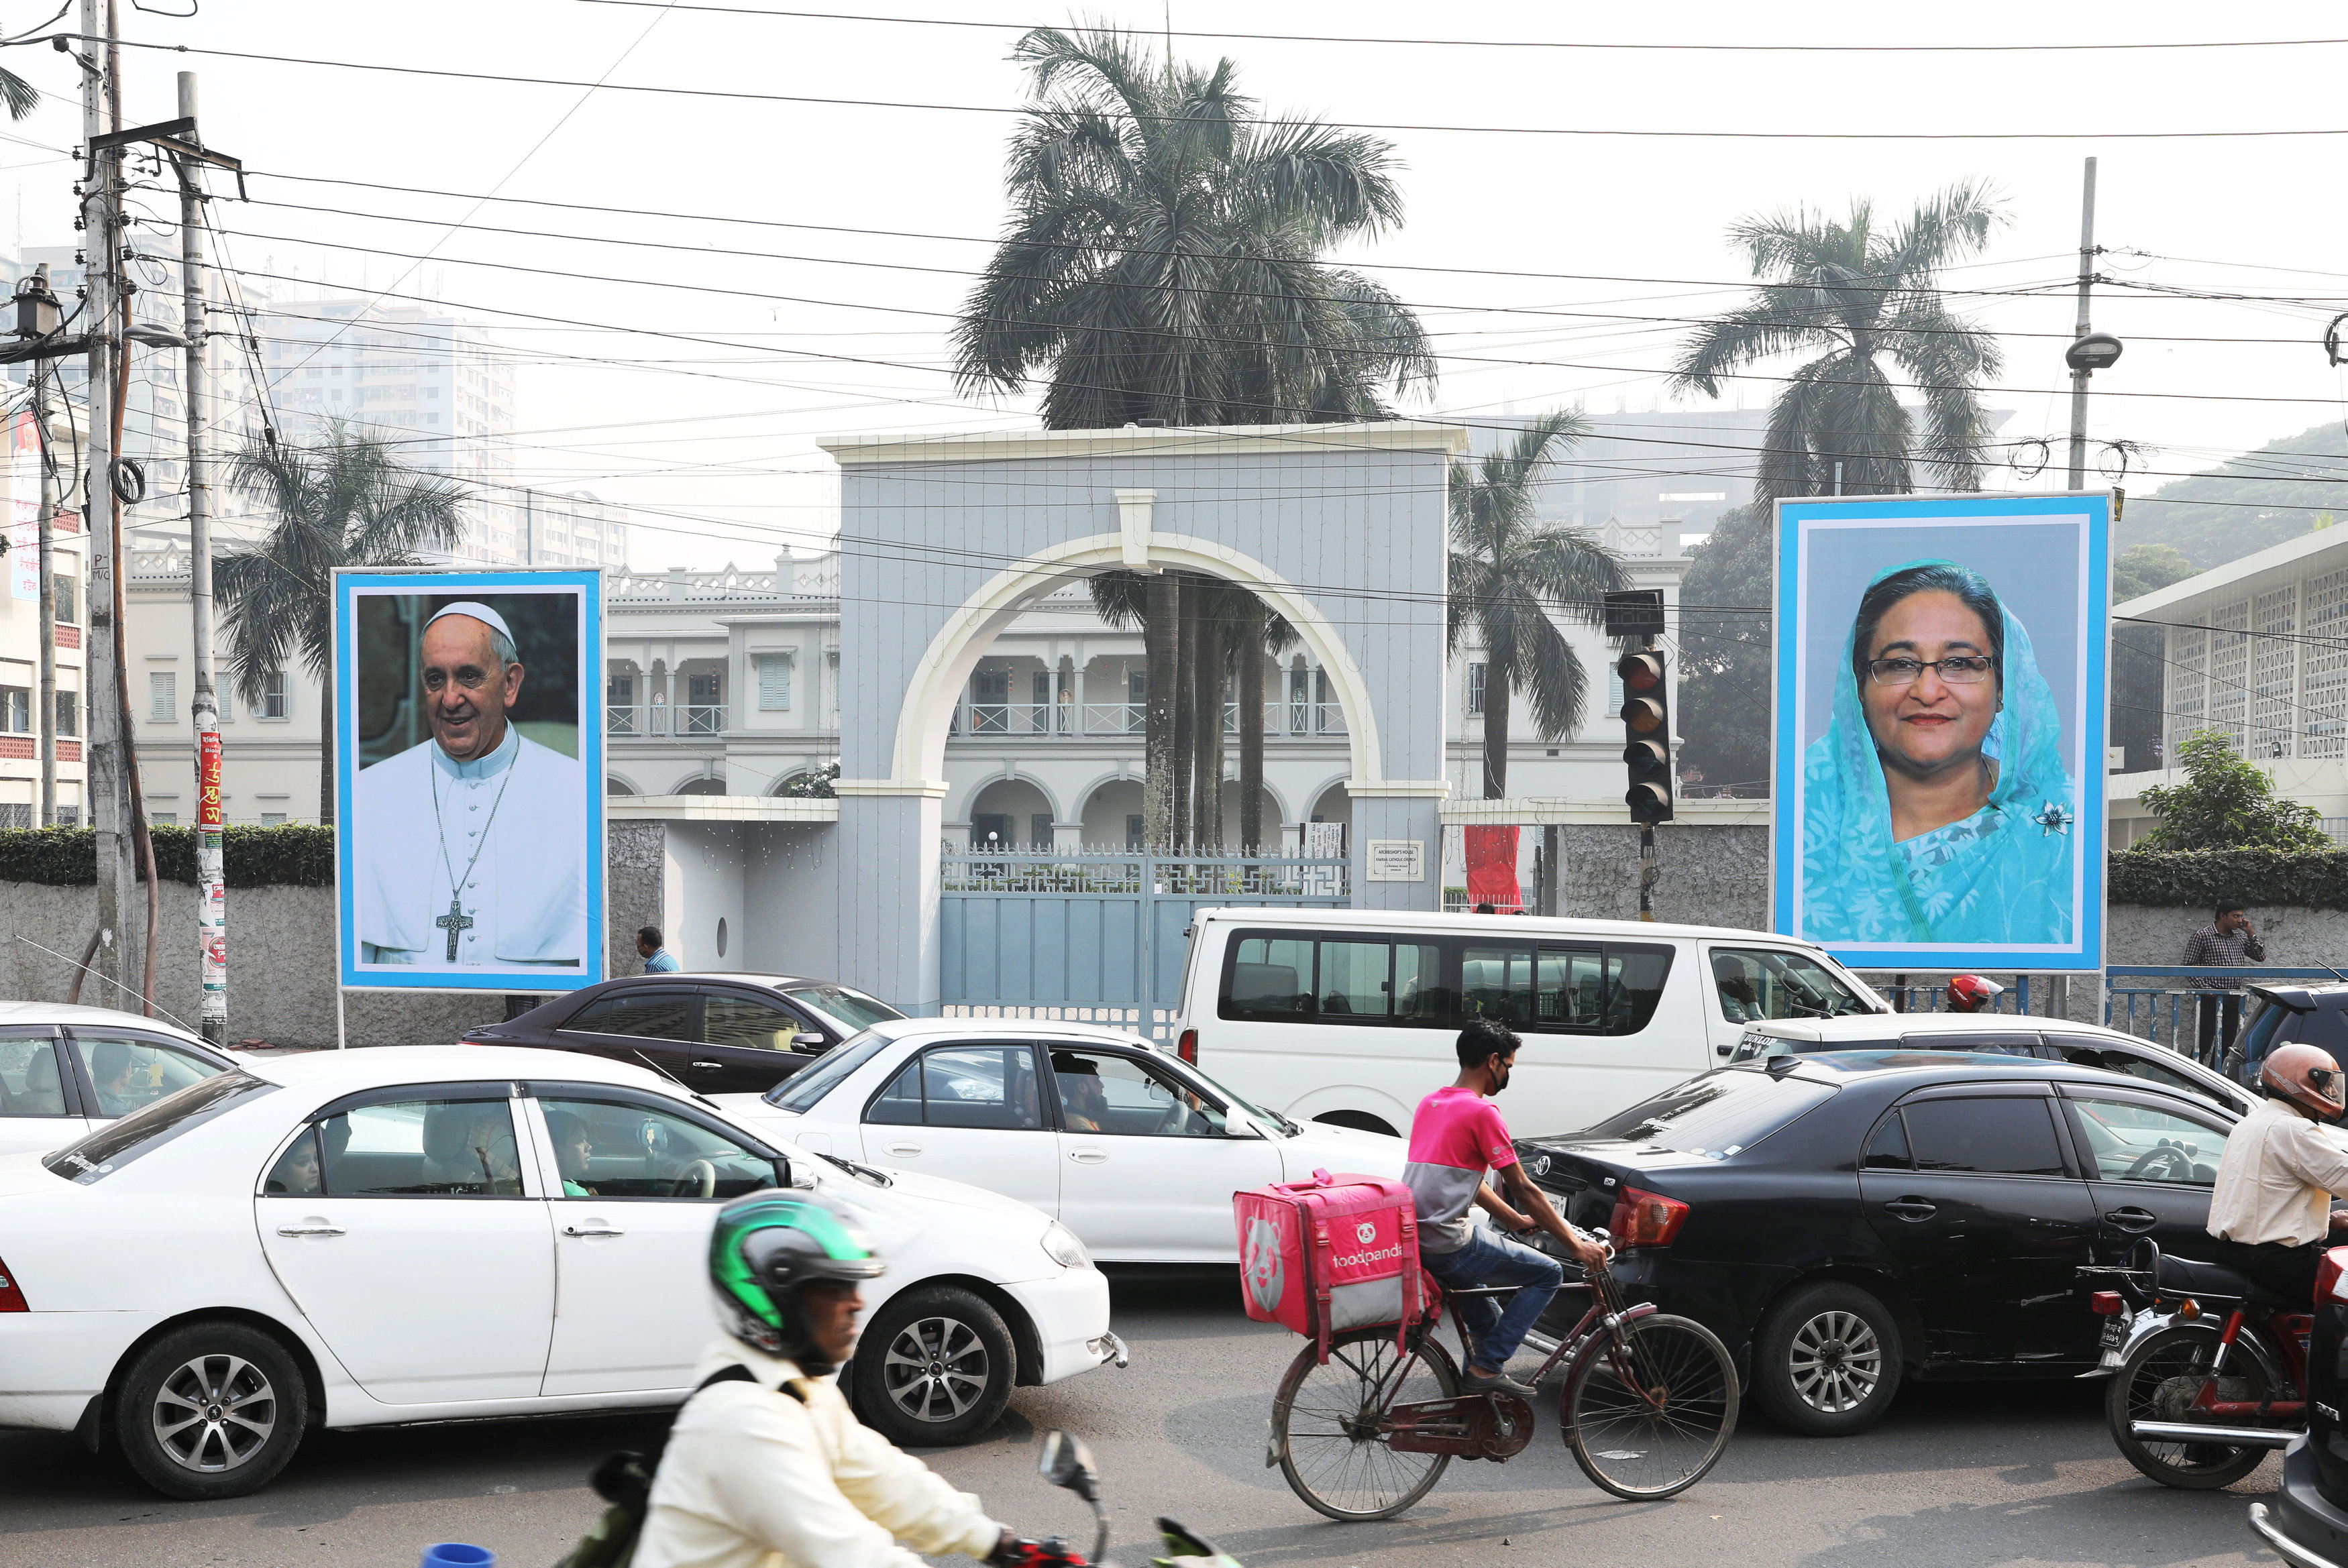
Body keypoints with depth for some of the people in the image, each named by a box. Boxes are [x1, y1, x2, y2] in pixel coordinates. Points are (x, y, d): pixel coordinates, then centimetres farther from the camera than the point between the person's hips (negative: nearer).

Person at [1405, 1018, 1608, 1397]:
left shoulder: (1430, 1104, 15)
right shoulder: (1480, 1112, -11)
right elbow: (1524, 1190, -9)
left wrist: (1516, 1220, 27)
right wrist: (1576, 1244, -2)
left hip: (1410, 1241, 9)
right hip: (1448, 1245, -9)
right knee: (1548, 1274, 2)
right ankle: (1487, 1367, -1)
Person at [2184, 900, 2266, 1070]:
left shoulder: (2239, 937, 13)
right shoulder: (2203, 936, -5)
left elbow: (2261, 956, 14)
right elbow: (2190, 965, -7)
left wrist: (2251, 933, 4)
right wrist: (2205, 989, -15)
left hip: (2234, 998, 6)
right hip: (2211, 997, -6)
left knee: (2226, 1043, 10)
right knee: (2204, 1043, -5)